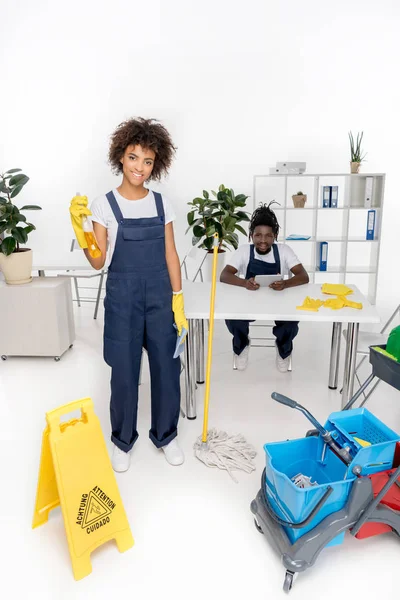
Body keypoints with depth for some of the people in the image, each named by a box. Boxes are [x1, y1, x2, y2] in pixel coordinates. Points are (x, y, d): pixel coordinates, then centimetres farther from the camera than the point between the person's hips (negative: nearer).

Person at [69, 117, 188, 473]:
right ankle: (123, 440, 30)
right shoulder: (104, 205, -2)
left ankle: (165, 435, 30)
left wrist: (178, 302, 1)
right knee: (124, 371, 7)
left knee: (167, 368, 8)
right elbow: (98, 261, -3)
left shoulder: (162, 204, 4)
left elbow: (171, 256, 5)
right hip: (122, 297, -2)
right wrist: (79, 227, -17)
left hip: (160, 296, 2)